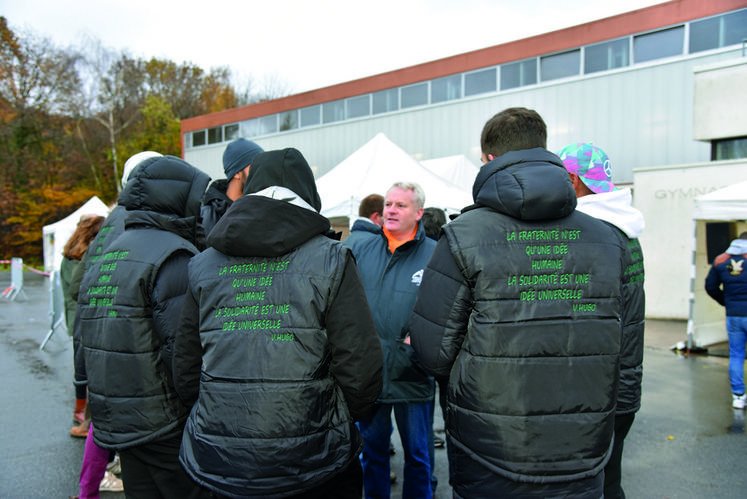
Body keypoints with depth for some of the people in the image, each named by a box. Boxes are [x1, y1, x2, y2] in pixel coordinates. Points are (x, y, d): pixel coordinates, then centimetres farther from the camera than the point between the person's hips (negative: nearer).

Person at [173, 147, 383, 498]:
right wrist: (345, 418, 7)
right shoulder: (329, 260, -10)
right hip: (311, 460, -3)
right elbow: (360, 369, -14)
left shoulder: (203, 265, 2)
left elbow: (185, 372, 5)